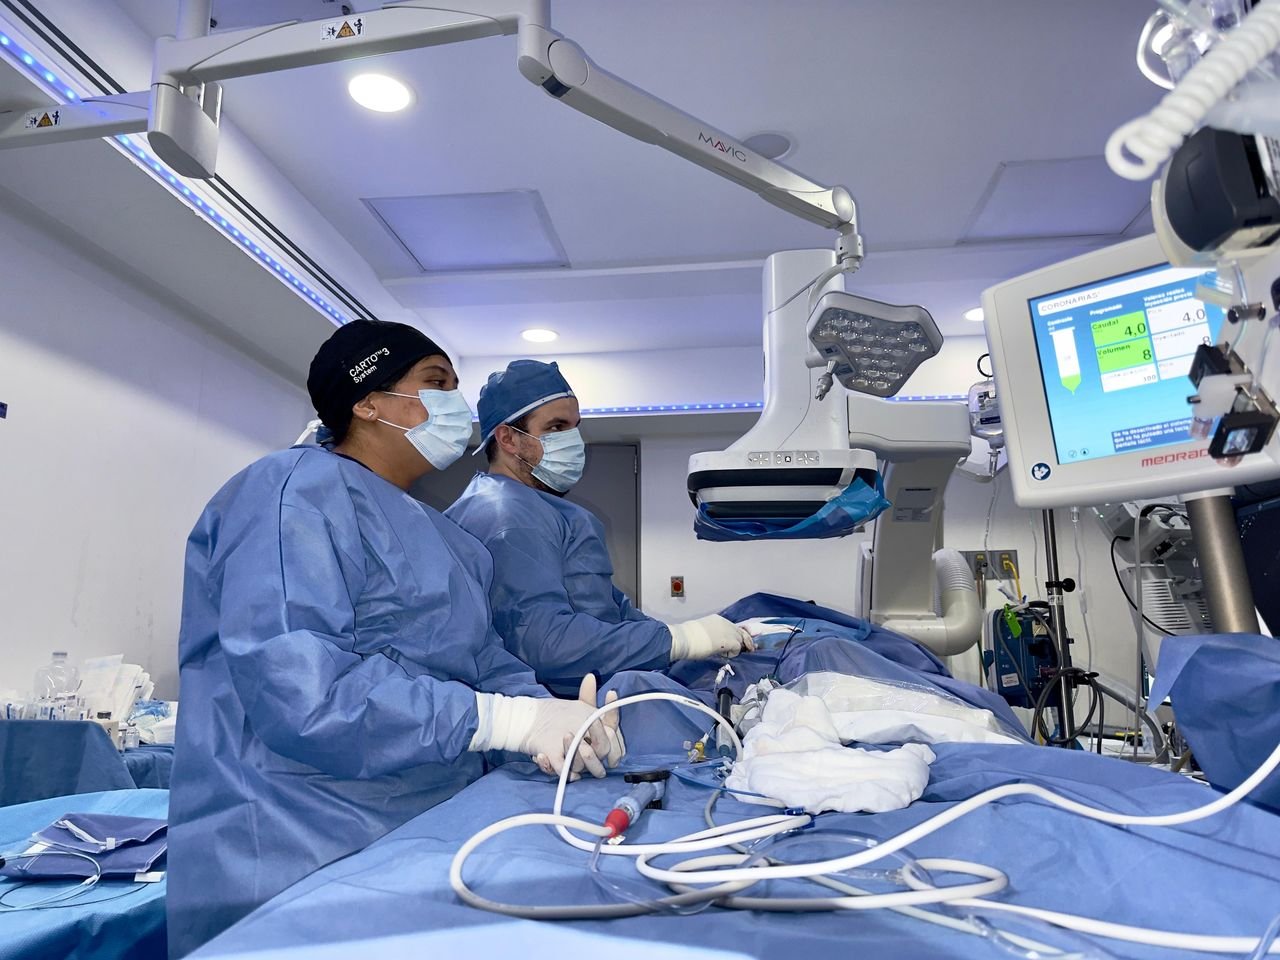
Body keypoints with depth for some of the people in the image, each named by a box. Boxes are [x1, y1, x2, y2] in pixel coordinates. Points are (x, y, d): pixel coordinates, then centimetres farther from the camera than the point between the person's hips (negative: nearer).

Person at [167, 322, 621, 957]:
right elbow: (296, 687, -27)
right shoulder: (298, 490, -15)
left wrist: (553, 716, -11)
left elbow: (483, 662, 10)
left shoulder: (442, 539, 16)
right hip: (301, 870, -8)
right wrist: (508, 719, -25)